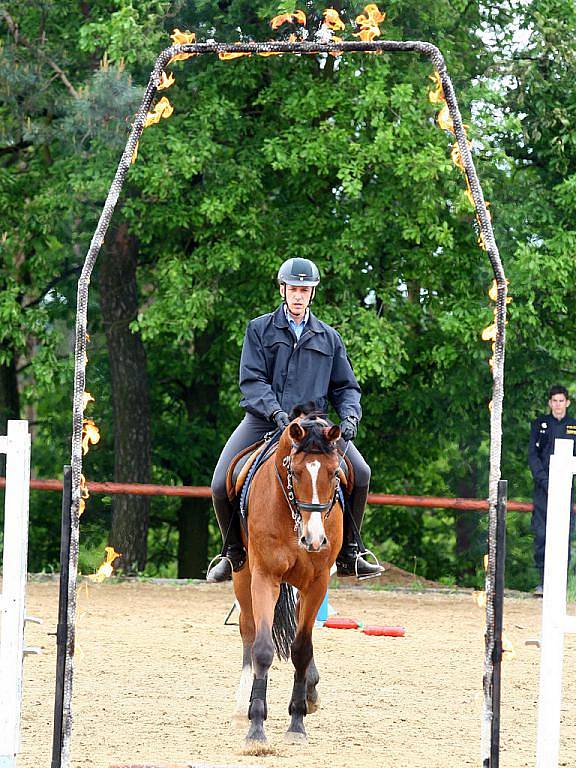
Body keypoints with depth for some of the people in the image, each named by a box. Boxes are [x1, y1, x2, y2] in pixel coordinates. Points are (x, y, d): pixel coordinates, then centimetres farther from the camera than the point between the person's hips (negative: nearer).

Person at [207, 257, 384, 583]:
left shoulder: (329, 338, 15)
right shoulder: (260, 330, 7)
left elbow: (345, 386, 15)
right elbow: (252, 380, -4)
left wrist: (350, 416, -7)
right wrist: (276, 412, -21)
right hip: (263, 420, -1)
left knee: (360, 474, -18)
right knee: (221, 485, -15)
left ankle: (348, 554, -4)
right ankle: (233, 553, 10)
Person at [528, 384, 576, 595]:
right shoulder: (539, 424, 9)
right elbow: (532, 456, 4)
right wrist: (544, 481, -9)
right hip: (543, 488, 0)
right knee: (541, 534, -3)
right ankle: (543, 581, 1)